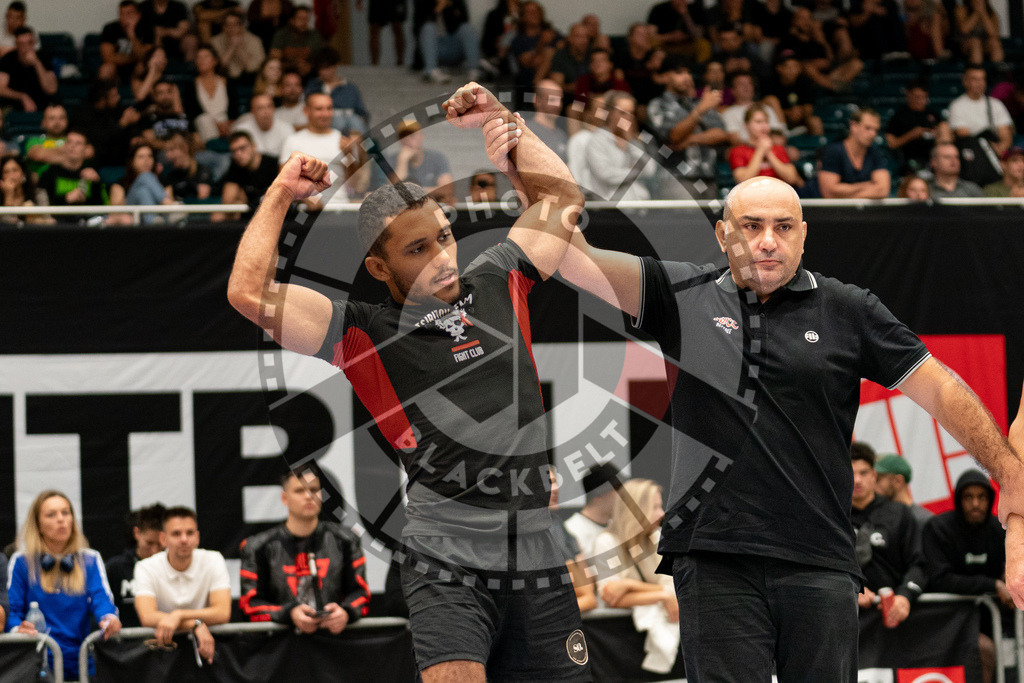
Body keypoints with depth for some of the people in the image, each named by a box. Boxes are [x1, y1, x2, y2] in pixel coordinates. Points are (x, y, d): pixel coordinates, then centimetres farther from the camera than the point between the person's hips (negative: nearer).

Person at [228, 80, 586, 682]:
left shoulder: (495, 287, 14)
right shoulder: (364, 334, 3)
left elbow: (561, 198, 24)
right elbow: (249, 293, -5)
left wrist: (504, 122, 16)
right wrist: (281, 194, 4)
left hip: (539, 559, 4)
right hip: (447, 558, -4)